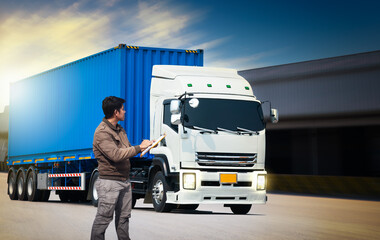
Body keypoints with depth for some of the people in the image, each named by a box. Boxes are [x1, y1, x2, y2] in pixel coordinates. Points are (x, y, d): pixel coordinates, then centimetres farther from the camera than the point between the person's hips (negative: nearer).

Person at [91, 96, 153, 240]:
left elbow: (127, 151, 19)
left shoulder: (120, 130, 15)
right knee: (103, 218, -4)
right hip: (109, 182, -9)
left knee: (123, 217, 14)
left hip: (124, 181, 9)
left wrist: (146, 145, 4)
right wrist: (139, 148, -21)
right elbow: (116, 155, -26)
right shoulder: (102, 132, -16)